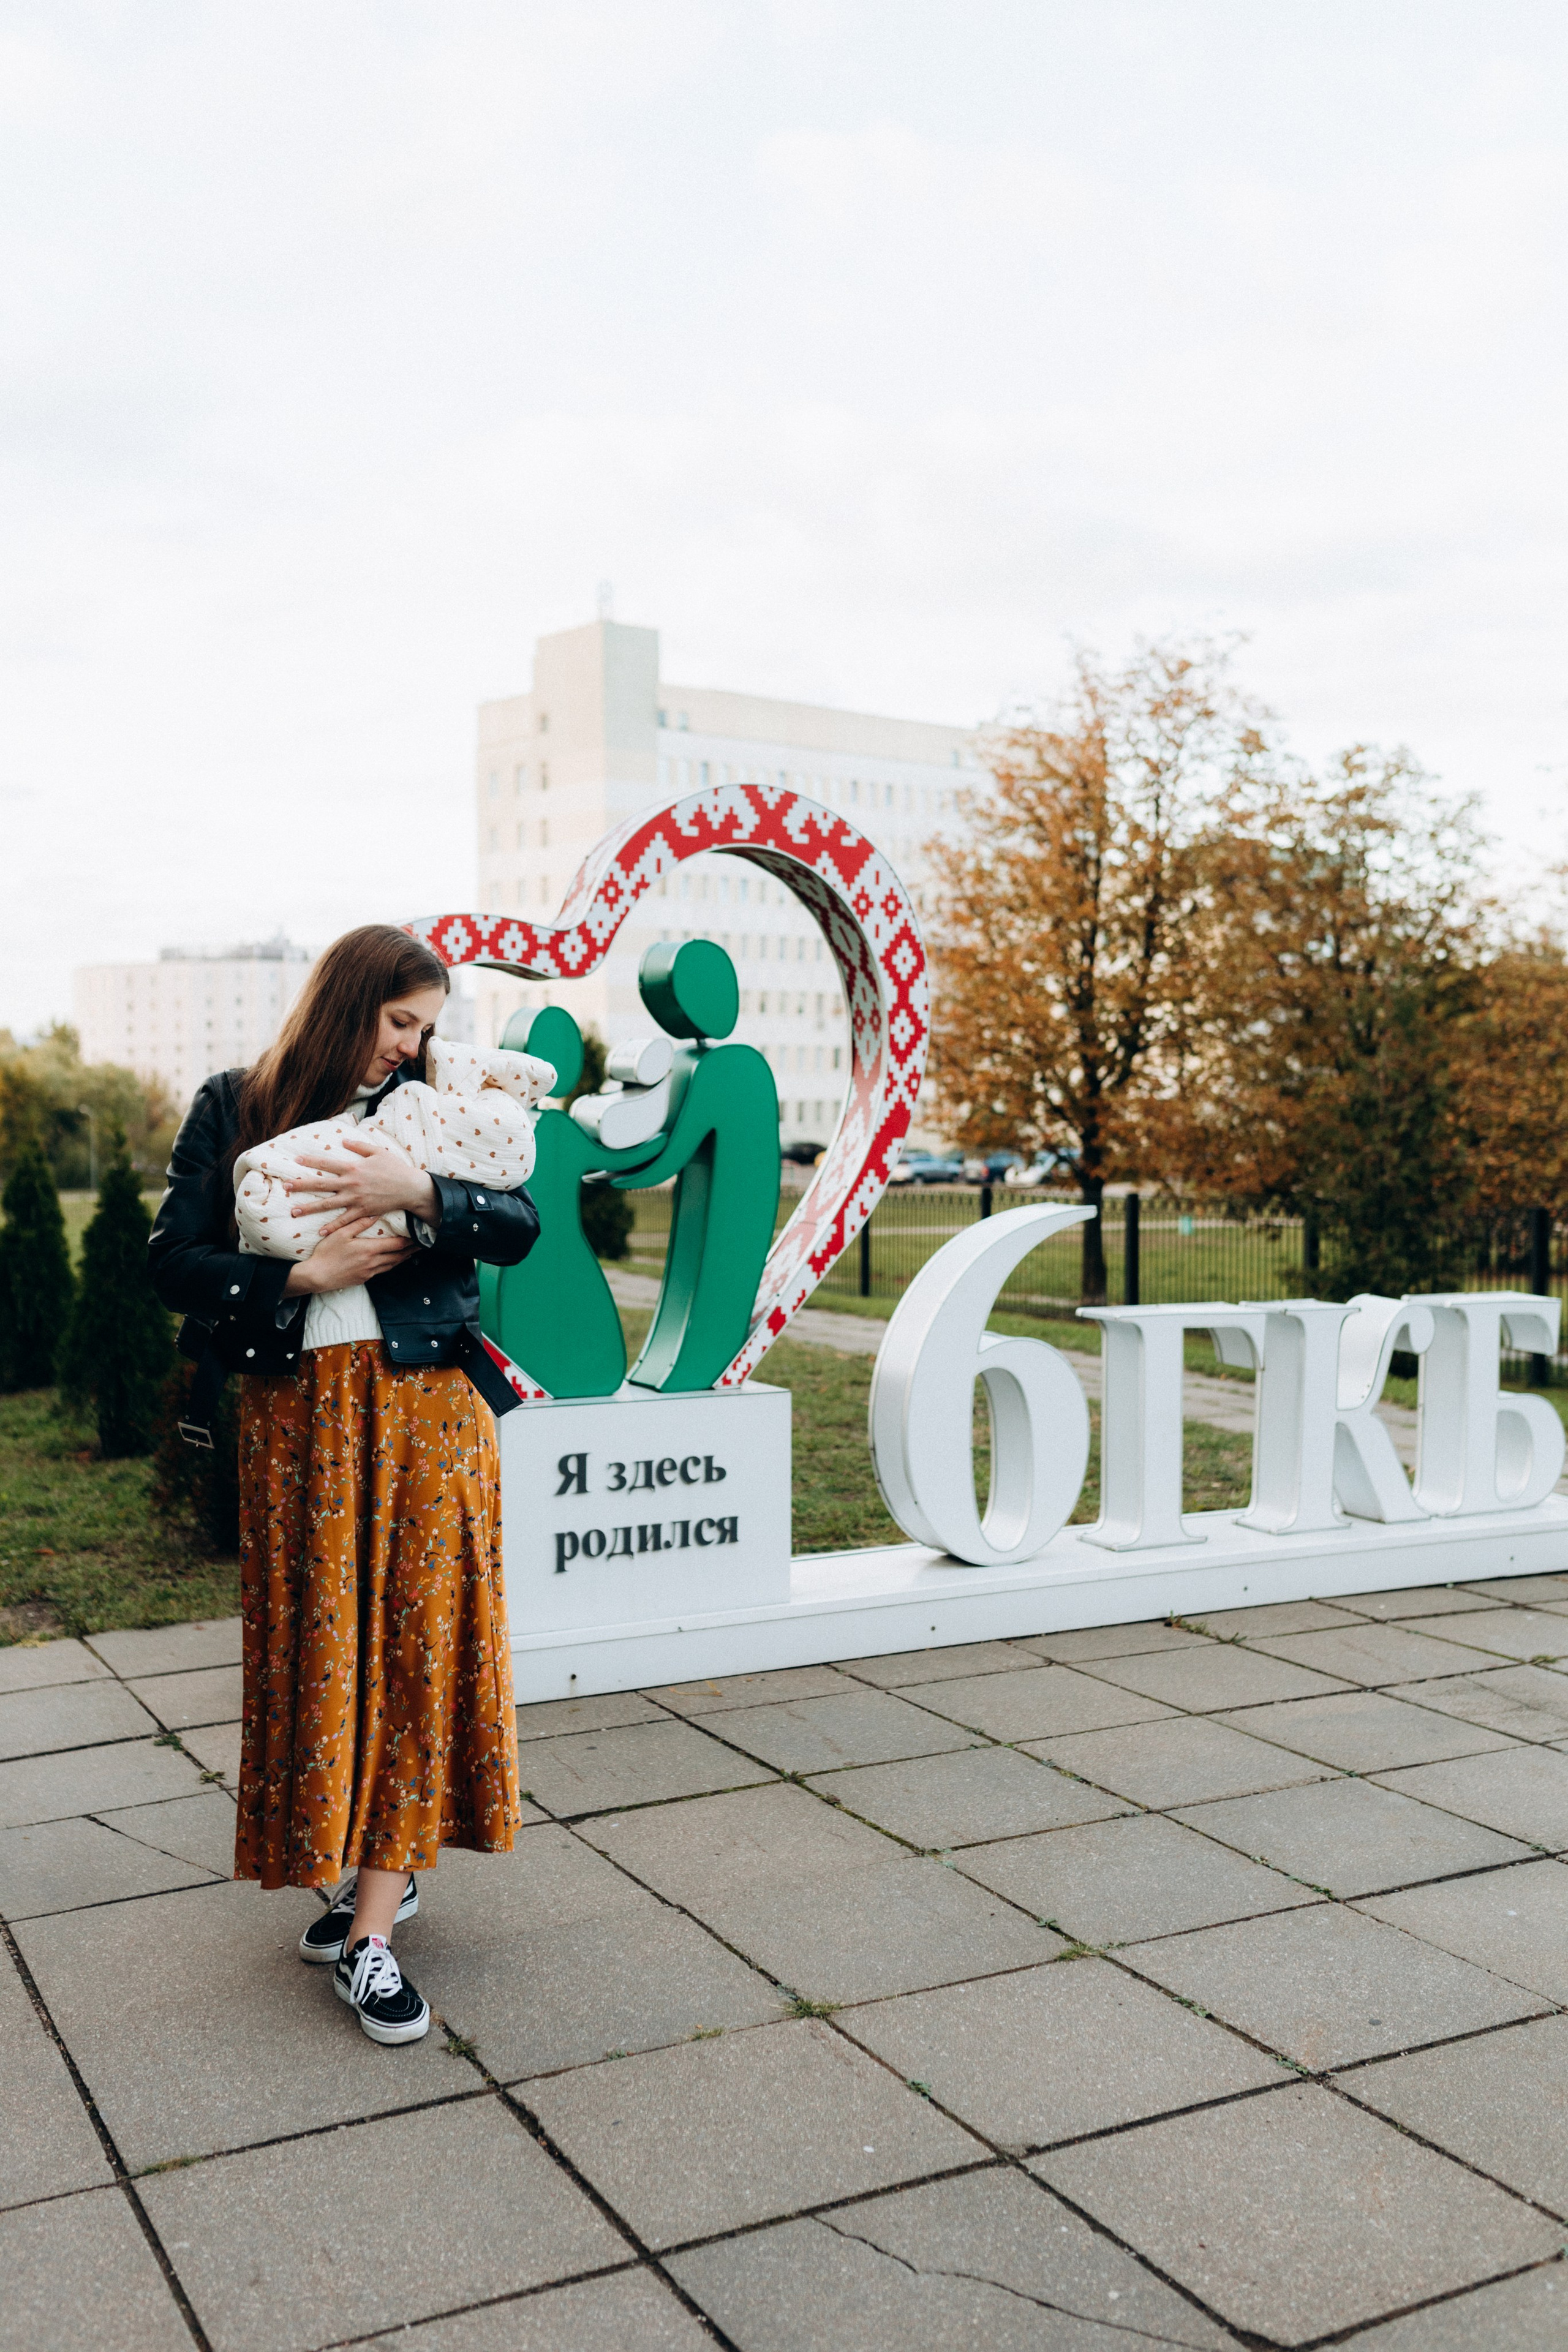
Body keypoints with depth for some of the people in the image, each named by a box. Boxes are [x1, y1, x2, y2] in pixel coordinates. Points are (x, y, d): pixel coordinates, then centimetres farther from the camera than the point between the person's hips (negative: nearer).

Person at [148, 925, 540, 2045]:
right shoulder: (234, 1110, 4)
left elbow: (520, 1225, -5)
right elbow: (177, 1262, -1)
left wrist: (418, 1190, -20)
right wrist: (307, 1274, -12)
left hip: (426, 1408, 0)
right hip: (295, 1414, 0)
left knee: (416, 1641, -2)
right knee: (318, 1647, 4)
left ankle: (373, 1930, 3)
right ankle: (377, 1872, 22)